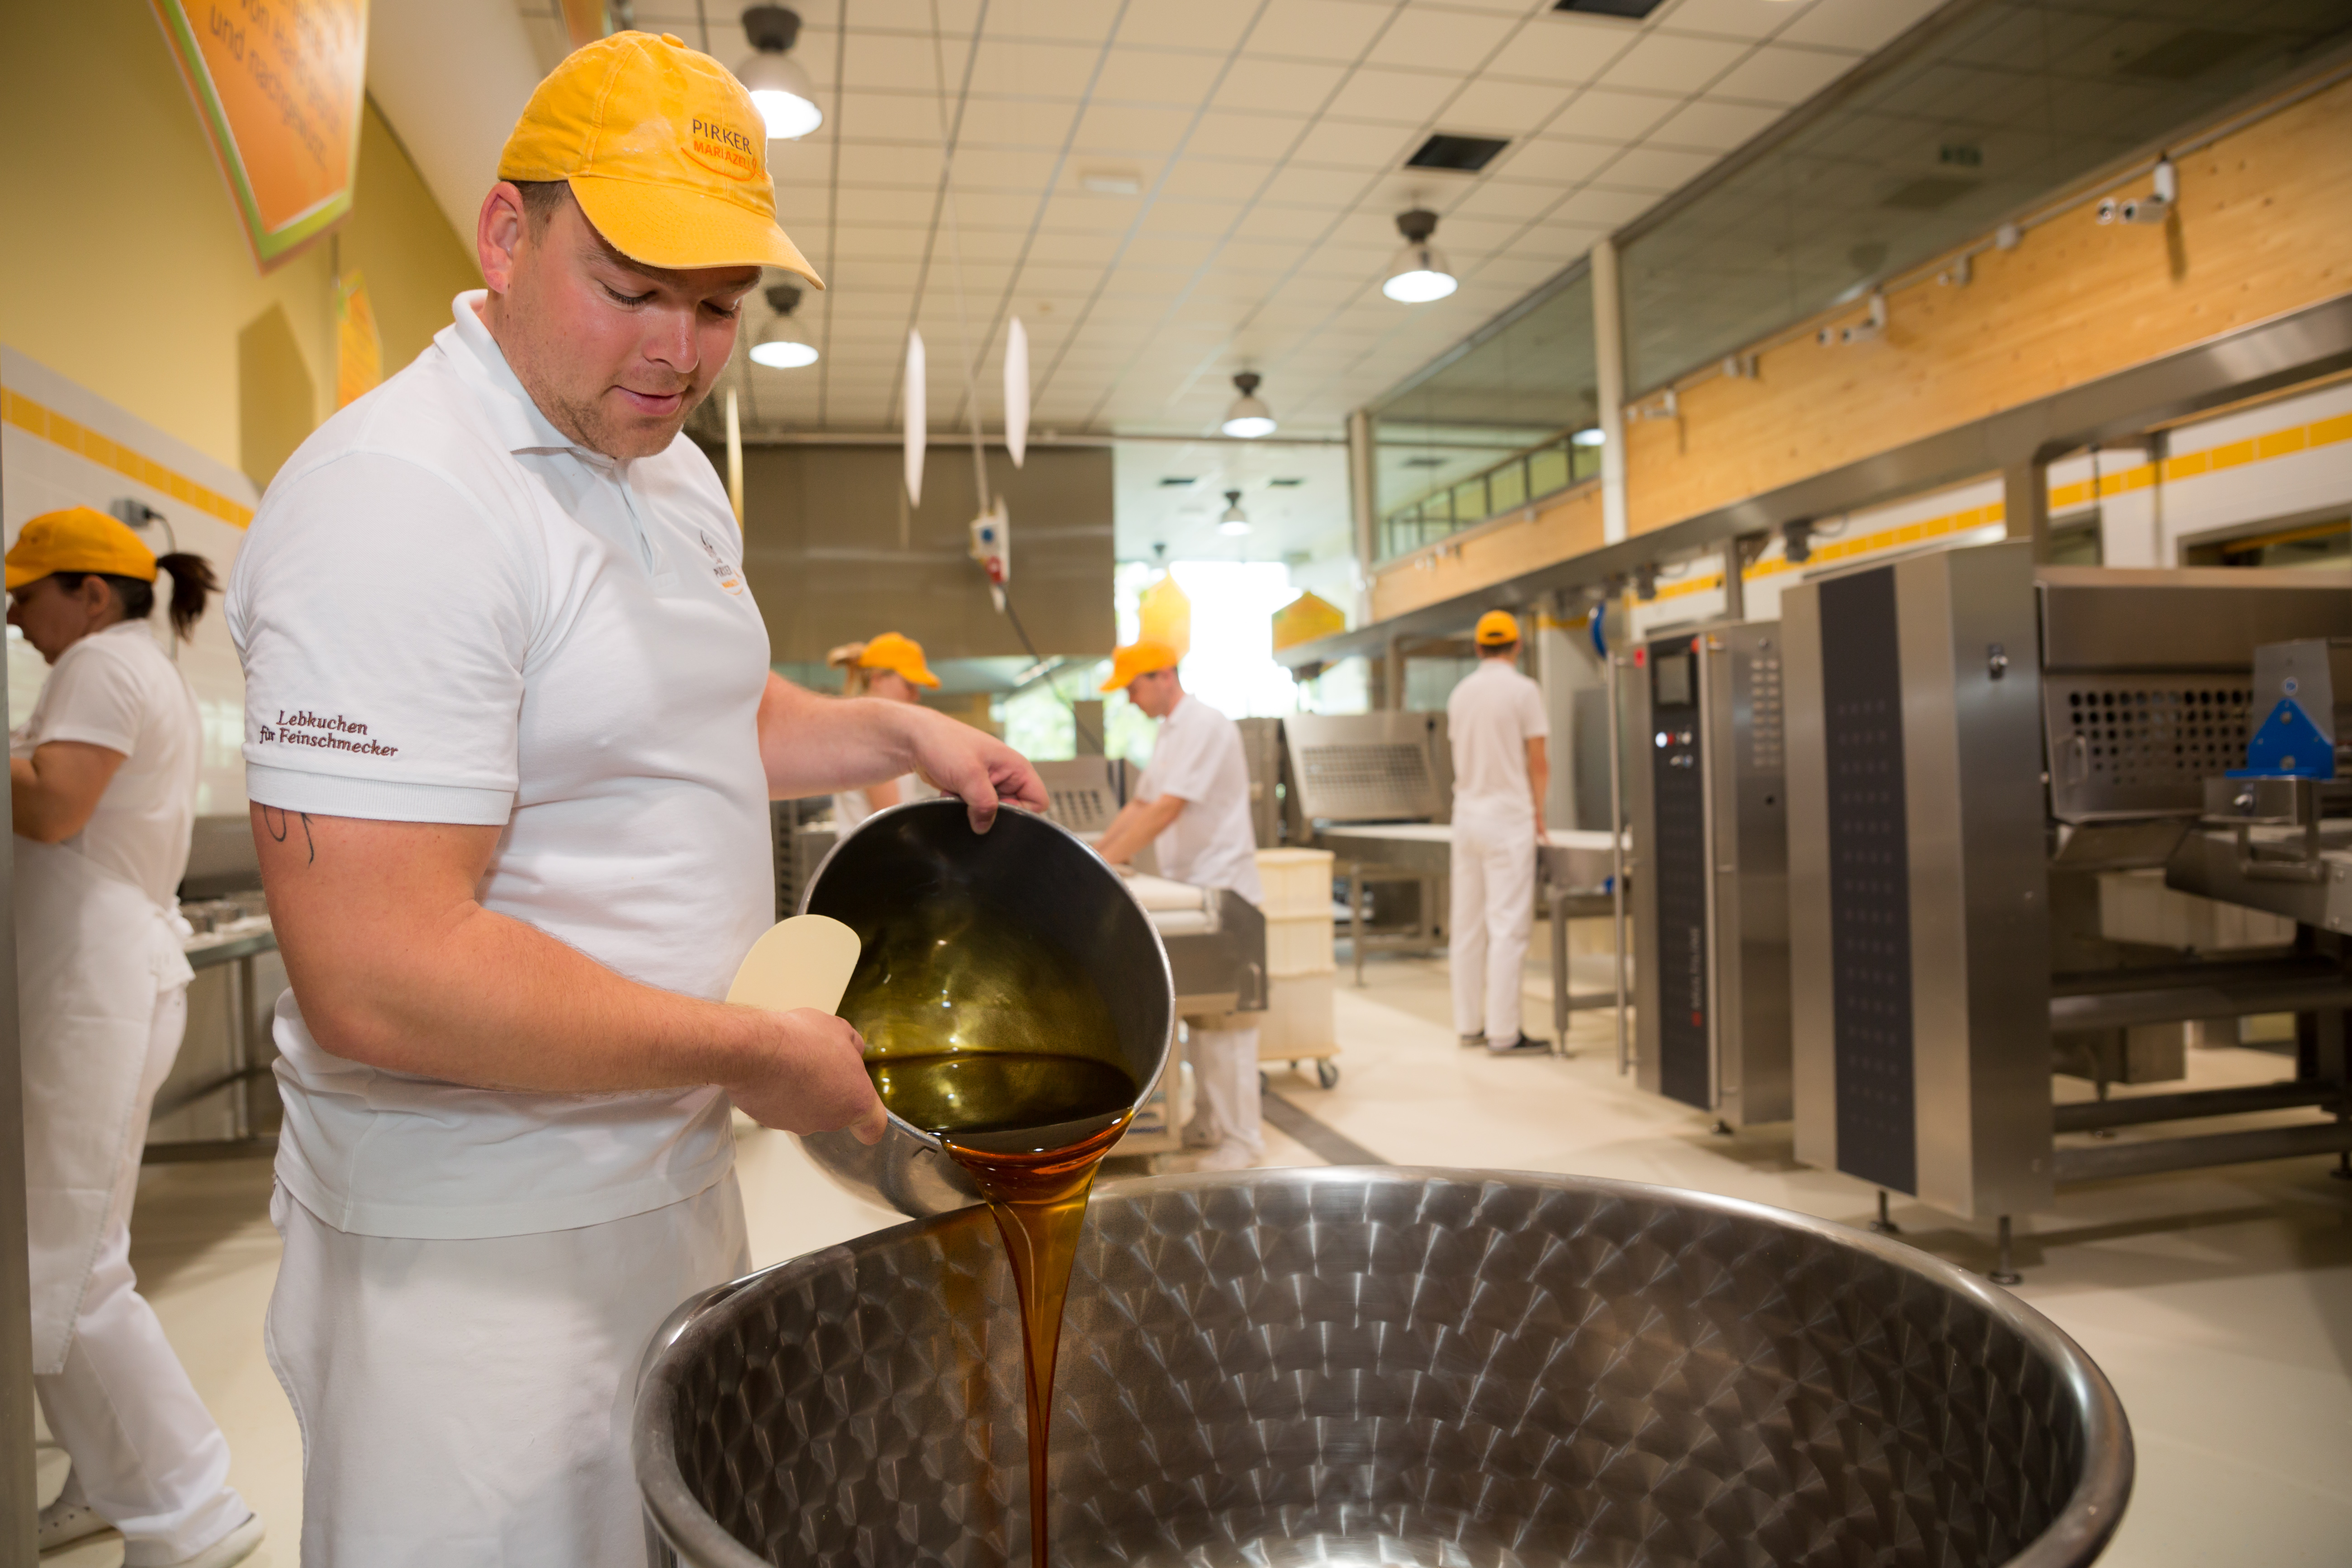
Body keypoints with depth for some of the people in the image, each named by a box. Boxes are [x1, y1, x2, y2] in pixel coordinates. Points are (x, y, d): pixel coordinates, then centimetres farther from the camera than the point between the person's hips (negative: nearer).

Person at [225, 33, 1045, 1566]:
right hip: (481, 1255, -8)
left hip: (674, 1183, 9)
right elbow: (376, 981, -28)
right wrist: (756, 1051, -21)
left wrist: (901, 732, 8)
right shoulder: (398, 499, -22)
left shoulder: (674, 477, 8)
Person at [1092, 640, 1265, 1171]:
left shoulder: (1205, 727, -16)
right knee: (1198, 1014, 13)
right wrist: (1093, 853, 11)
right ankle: (1211, 1122, 22)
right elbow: (1139, 805, 19)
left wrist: (1108, 859, -22)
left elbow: (1167, 810, -23)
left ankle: (1242, 1138, 1)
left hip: (1221, 888, -10)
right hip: (1191, 889, 10)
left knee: (1224, 1019, -6)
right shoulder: (1168, 733, 15)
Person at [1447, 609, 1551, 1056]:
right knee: (1508, 926, -5)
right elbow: (1538, 763, -8)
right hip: (1508, 817, -6)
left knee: (1467, 925, 10)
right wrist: (1540, 812, 4)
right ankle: (1504, 1032, -4)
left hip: (1468, 813, 6)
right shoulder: (1523, 689, -8)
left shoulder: (1460, 693, 9)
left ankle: (1469, 1024, 15)